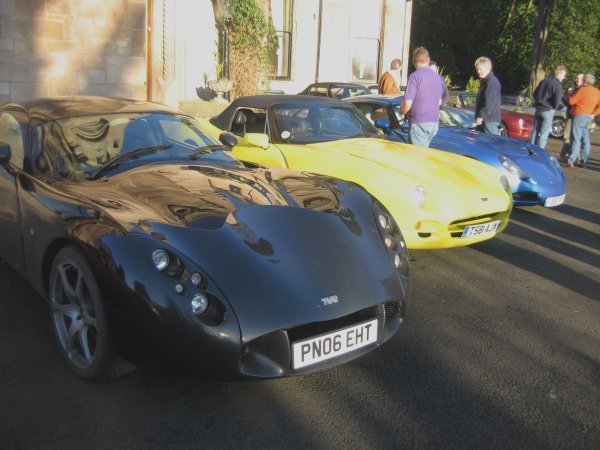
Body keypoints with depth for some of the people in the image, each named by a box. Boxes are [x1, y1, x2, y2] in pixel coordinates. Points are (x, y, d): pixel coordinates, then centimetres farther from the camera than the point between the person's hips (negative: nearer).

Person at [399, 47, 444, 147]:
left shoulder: (414, 76, -11)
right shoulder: (438, 78, 12)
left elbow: (407, 104, -15)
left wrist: (401, 112, 4)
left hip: (419, 122, -7)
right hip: (434, 121, 7)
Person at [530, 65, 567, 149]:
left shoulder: (544, 80, 11)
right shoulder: (557, 84, -13)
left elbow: (535, 93, 17)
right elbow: (558, 99, -22)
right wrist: (554, 108, -5)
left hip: (538, 109, 7)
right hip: (548, 111, -7)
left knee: (535, 131, 13)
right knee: (544, 134, -2)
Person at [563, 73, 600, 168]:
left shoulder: (583, 89, -12)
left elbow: (571, 101, -9)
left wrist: (569, 94, 9)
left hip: (580, 115, -7)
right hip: (588, 117, 7)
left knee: (576, 139, -9)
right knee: (585, 140, 10)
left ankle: (571, 161, -11)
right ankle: (584, 162, 12)